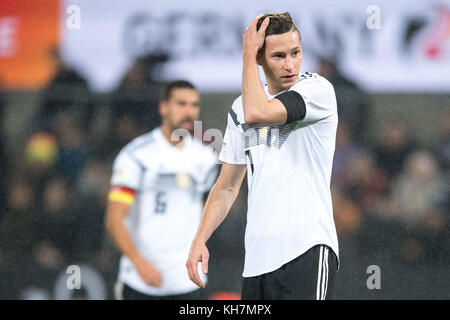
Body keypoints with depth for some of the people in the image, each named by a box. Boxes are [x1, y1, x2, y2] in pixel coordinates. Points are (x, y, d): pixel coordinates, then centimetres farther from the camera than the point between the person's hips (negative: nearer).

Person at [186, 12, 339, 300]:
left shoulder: (318, 90, -5)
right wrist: (200, 240, 8)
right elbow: (227, 187, 21)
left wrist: (248, 54, -8)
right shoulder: (241, 108, 15)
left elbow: (257, 113, -22)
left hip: (308, 252, -6)